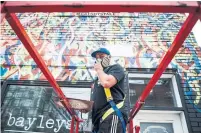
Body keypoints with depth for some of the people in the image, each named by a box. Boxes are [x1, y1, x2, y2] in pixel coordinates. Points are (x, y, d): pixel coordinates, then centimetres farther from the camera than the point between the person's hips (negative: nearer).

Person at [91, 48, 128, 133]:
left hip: (112, 115, -8)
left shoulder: (116, 68, 4)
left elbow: (106, 83, -17)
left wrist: (99, 70, 1)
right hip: (100, 117, 9)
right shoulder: (101, 74, 28)